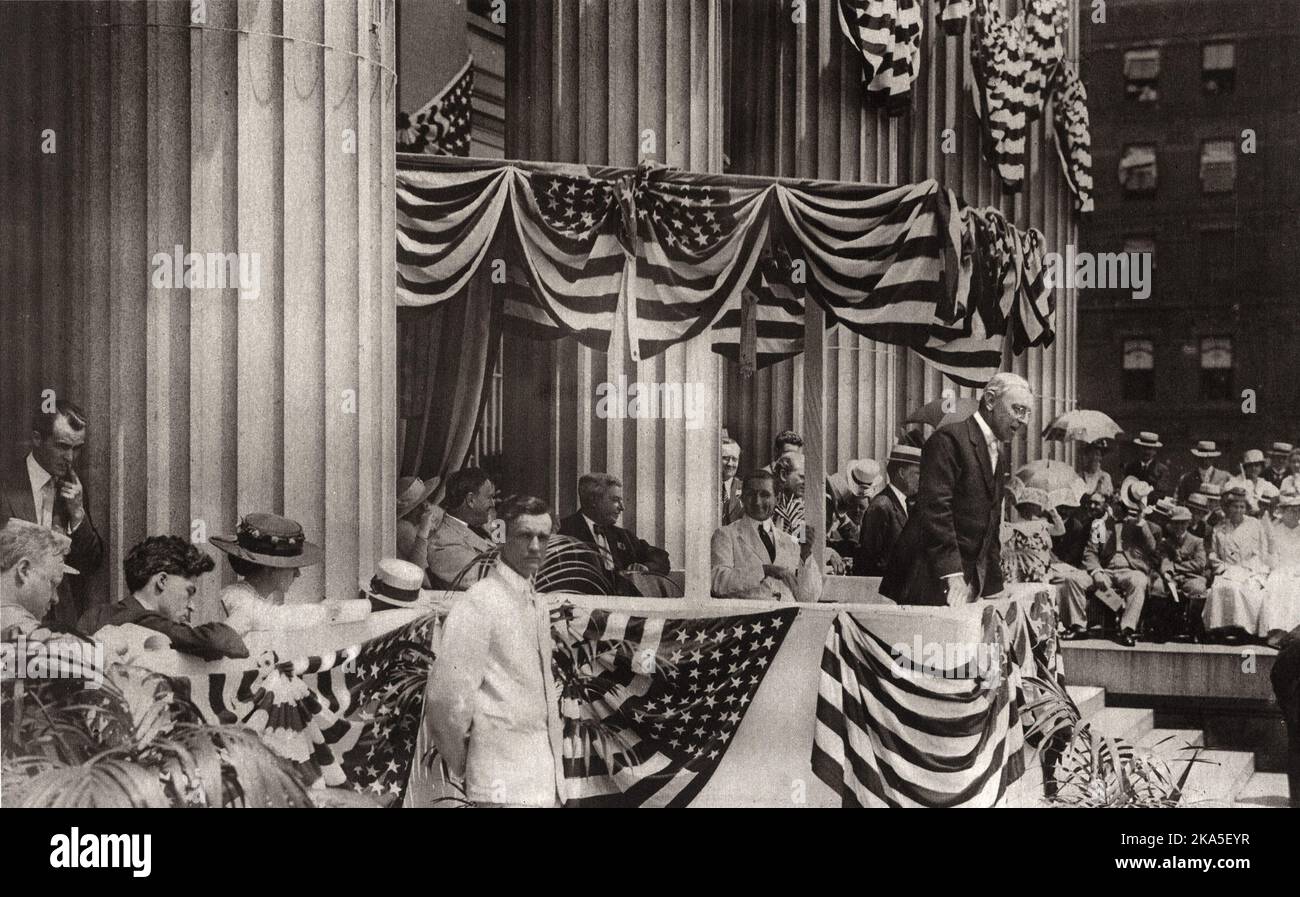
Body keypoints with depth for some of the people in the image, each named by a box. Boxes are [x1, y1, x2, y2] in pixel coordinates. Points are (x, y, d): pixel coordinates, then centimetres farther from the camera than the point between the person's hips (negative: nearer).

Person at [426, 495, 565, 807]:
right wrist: (463, 766, -6)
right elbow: (447, 695, -17)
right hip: (507, 786, -8)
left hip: (547, 781, 8)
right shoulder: (479, 603, -12)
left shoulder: (538, 605, 14)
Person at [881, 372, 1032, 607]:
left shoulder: (999, 454, 18)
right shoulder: (950, 439, -11)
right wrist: (953, 575, -25)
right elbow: (936, 508, -19)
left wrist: (993, 586, 13)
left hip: (972, 581, 8)